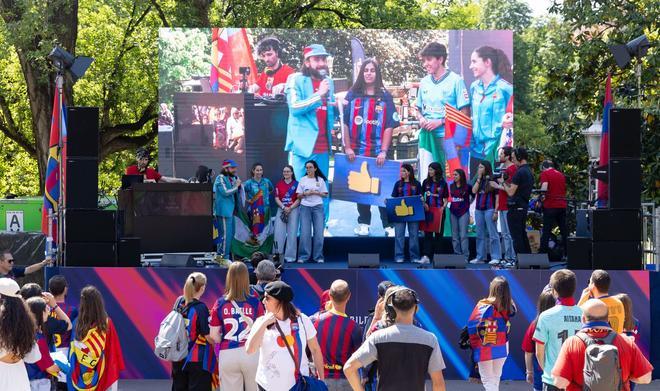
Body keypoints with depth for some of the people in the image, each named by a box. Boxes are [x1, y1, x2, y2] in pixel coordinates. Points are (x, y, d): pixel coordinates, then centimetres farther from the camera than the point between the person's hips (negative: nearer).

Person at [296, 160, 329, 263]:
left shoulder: (320, 180, 6)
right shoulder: (302, 180, 7)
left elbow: (325, 195, 6)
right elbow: (298, 195, 8)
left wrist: (316, 193, -10)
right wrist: (305, 194, -11)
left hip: (318, 207, 0)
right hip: (305, 207, 0)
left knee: (319, 232, -3)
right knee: (305, 232, -5)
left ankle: (318, 256, 3)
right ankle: (303, 256, -1)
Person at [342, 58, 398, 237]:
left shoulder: (385, 97, 2)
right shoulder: (352, 95, 5)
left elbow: (389, 126, -1)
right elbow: (346, 123, 5)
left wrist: (384, 151, -9)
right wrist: (347, 147, -3)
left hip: (378, 151, -2)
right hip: (357, 151, 2)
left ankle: (389, 225, 0)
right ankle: (363, 223, 16)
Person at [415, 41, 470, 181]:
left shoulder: (455, 80, -4)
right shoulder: (424, 82, 12)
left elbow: (465, 113, -6)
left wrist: (440, 121, -13)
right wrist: (421, 119, 0)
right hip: (427, 137, 5)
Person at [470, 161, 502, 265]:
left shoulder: (492, 180, -4)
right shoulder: (478, 180, 13)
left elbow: (497, 196, -6)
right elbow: (474, 191, -2)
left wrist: (495, 211, -12)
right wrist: (479, 178, -3)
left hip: (489, 209, -6)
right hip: (478, 209, 6)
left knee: (493, 234, -6)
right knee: (480, 235, 10)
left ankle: (495, 257, -6)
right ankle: (480, 257, 15)